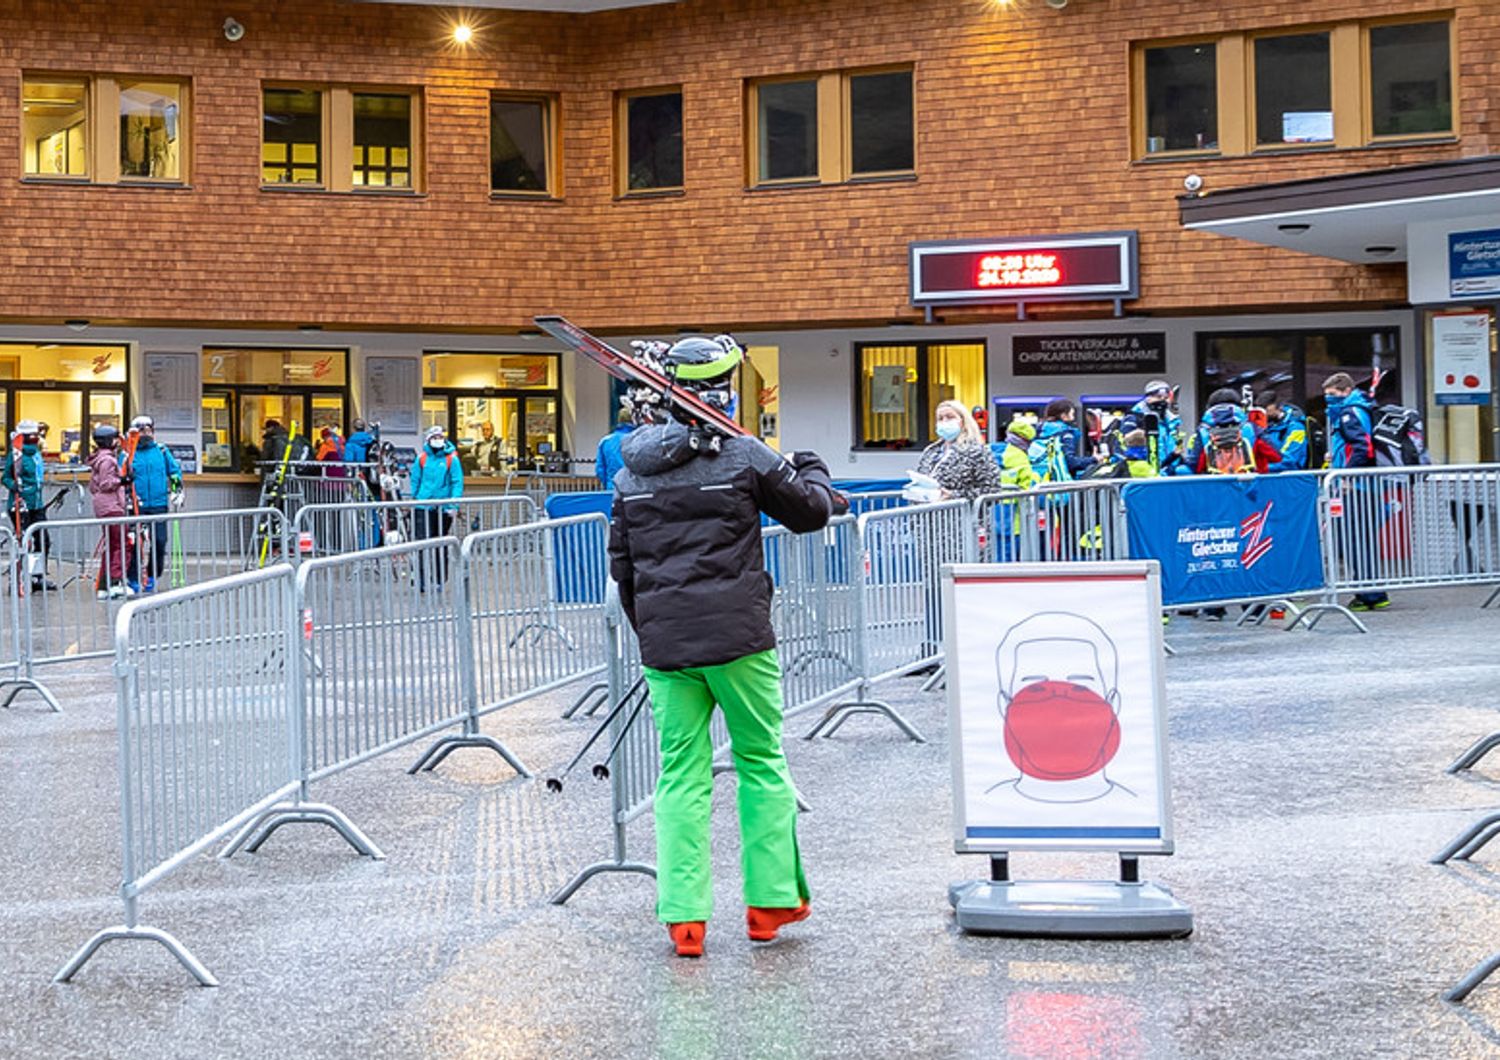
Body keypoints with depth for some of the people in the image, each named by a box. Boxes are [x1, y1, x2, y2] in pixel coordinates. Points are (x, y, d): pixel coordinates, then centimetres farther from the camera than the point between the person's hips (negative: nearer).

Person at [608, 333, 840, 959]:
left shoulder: (630, 473, 9)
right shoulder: (743, 455, -5)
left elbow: (621, 568, 15)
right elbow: (811, 511, 6)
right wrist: (812, 471, 28)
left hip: (664, 644, 4)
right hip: (738, 637, -3)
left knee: (681, 775, 7)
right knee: (761, 763, 10)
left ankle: (684, 917, 4)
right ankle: (771, 899, 14)